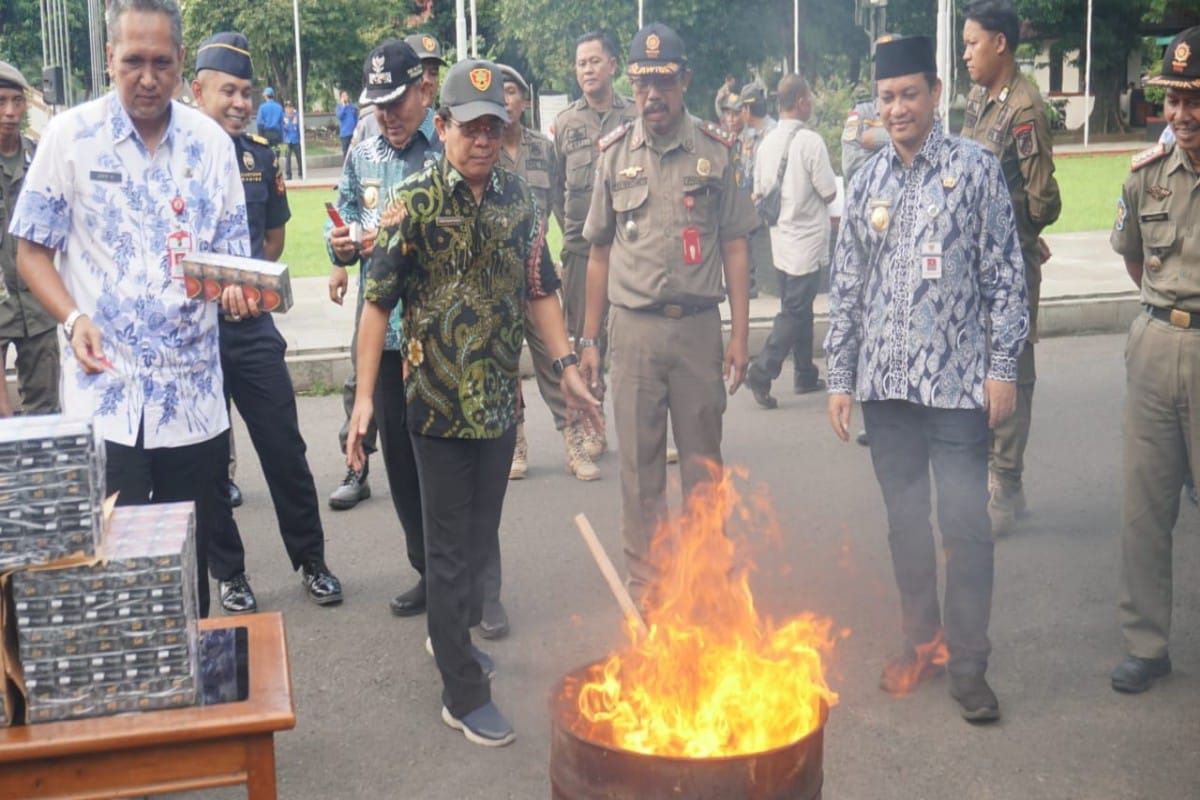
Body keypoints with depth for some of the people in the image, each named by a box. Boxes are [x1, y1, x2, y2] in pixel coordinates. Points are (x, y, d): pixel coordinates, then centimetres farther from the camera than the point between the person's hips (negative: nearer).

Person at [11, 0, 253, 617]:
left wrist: (236, 289, -15)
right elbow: (31, 252, 1)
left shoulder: (211, 142, 4)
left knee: (190, 561, 12)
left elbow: (234, 254, 8)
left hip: (194, 397, 3)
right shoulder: (69, 136, -3)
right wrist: (73, 319, -17)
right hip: (105, 391, -2)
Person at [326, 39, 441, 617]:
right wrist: (341, 244, -5)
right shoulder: (361, 157, 11)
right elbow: (346, 227, 17)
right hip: (381, 329, 6)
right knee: (399, 455, 12)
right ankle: (429, 572, 28)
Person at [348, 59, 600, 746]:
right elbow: (379, 302, -9)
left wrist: (567, 366, 5)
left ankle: (454, 633, 42)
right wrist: (365, 396, -12)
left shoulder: (518, 199, 4)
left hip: (501, 400, 5)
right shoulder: (415, 202, -10)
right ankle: (464, 693, 13)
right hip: (440, 401, -5)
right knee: (450, 546, 3)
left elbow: (539, 289, 11)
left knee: (482, 534, 18)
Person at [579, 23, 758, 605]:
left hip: (699, 325, -1)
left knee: (703, 460, 9)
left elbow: (734, 248, 3)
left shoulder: (716, 151, 1)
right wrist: (589, 339, 6)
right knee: (640, 464, 7)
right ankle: (645, 580, 19)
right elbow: (599, 252, 8)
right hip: (634, 328, 1)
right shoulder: (615, 153, 5)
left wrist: (740, 335, -3)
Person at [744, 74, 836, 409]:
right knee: (794, 311, -3)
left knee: (798, 307, 16)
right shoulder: (810, 141, -16)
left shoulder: (767, 142, 4)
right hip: (806, 242, -7)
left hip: (781, 239, 7)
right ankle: (762, 371, -11)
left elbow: (758, 193, 10)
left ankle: (805, 375, 24)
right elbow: (829, 192, -13)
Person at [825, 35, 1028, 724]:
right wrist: (841, 378, 8)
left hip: (957, 380, -4)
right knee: (906, 518, 13)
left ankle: (969, 665, 10)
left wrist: (1003, 368, -8)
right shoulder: (868, 182, 9)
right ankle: (923, 641, 28)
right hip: (885, 381, 4)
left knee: (965, 523, -3)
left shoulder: (976, 168, -2)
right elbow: (846, 286, 11)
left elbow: (1006, 274, -3)